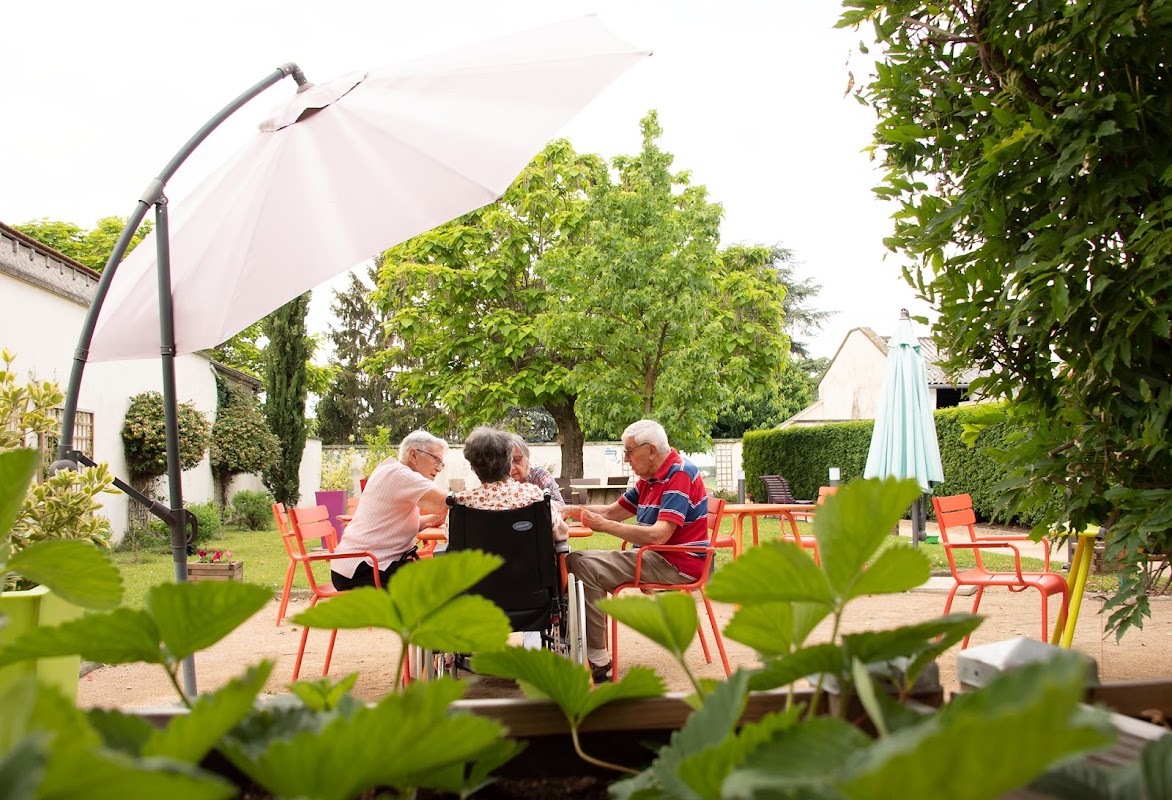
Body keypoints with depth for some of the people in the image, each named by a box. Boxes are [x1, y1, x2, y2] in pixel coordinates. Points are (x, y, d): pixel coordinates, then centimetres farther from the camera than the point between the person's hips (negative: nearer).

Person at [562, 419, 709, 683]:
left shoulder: (681, 475, -16)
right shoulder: (649, 478, 14)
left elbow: (657, 535, -26)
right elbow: (614, 511, 17)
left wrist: (604, 525, -24)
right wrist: (572, 510, 2)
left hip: (676, 565, -10)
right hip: (652, 558, 10)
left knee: (585, 568, -20)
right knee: (575, 560, 5)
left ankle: (597, 660, -15)